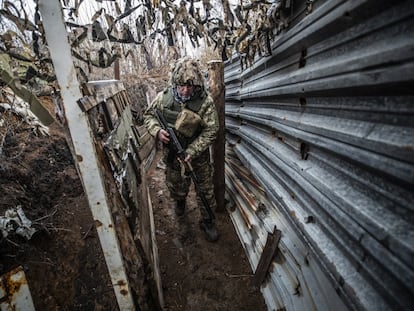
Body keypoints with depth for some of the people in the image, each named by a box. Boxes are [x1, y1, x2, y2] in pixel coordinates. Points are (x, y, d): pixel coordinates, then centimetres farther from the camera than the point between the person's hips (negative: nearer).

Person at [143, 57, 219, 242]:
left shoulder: (205, 102, -22)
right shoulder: (163, 98, -14)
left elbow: (211, 130, -19)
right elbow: (148, 115, 0)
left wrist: (192, 152, -26)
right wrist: (157, 131, -21)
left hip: (198, 152, -2)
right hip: (172, 151, 3)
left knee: (205, 187, 9)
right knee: (175, 183, 23)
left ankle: (207, 220, 30)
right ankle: (179, 200, 57)